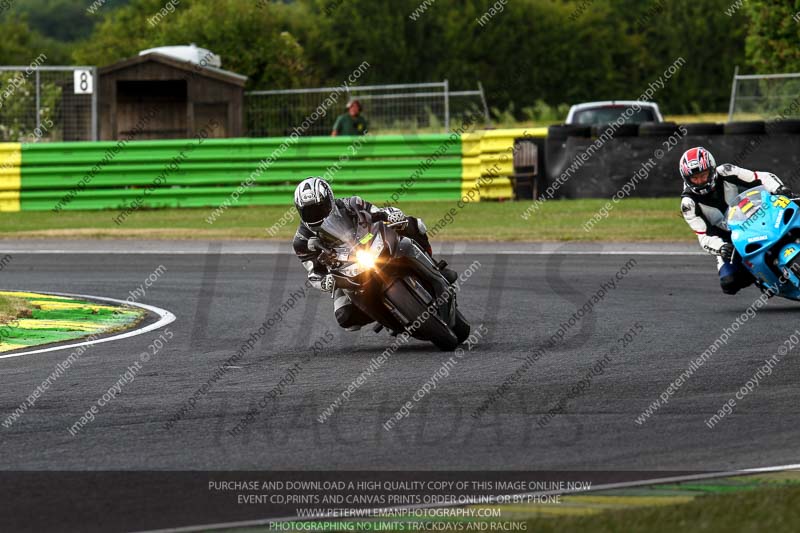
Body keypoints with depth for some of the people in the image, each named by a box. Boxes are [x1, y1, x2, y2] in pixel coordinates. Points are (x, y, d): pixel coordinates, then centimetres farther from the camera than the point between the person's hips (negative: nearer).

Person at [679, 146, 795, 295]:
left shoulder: (726, 173, -11)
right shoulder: (689, 203, -12)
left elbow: (764, 177, -9)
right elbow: (704, 237, -14)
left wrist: (779, 188, -30)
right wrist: (720, 248, -36)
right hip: (728, 242, 0)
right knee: (729, 284, -22)